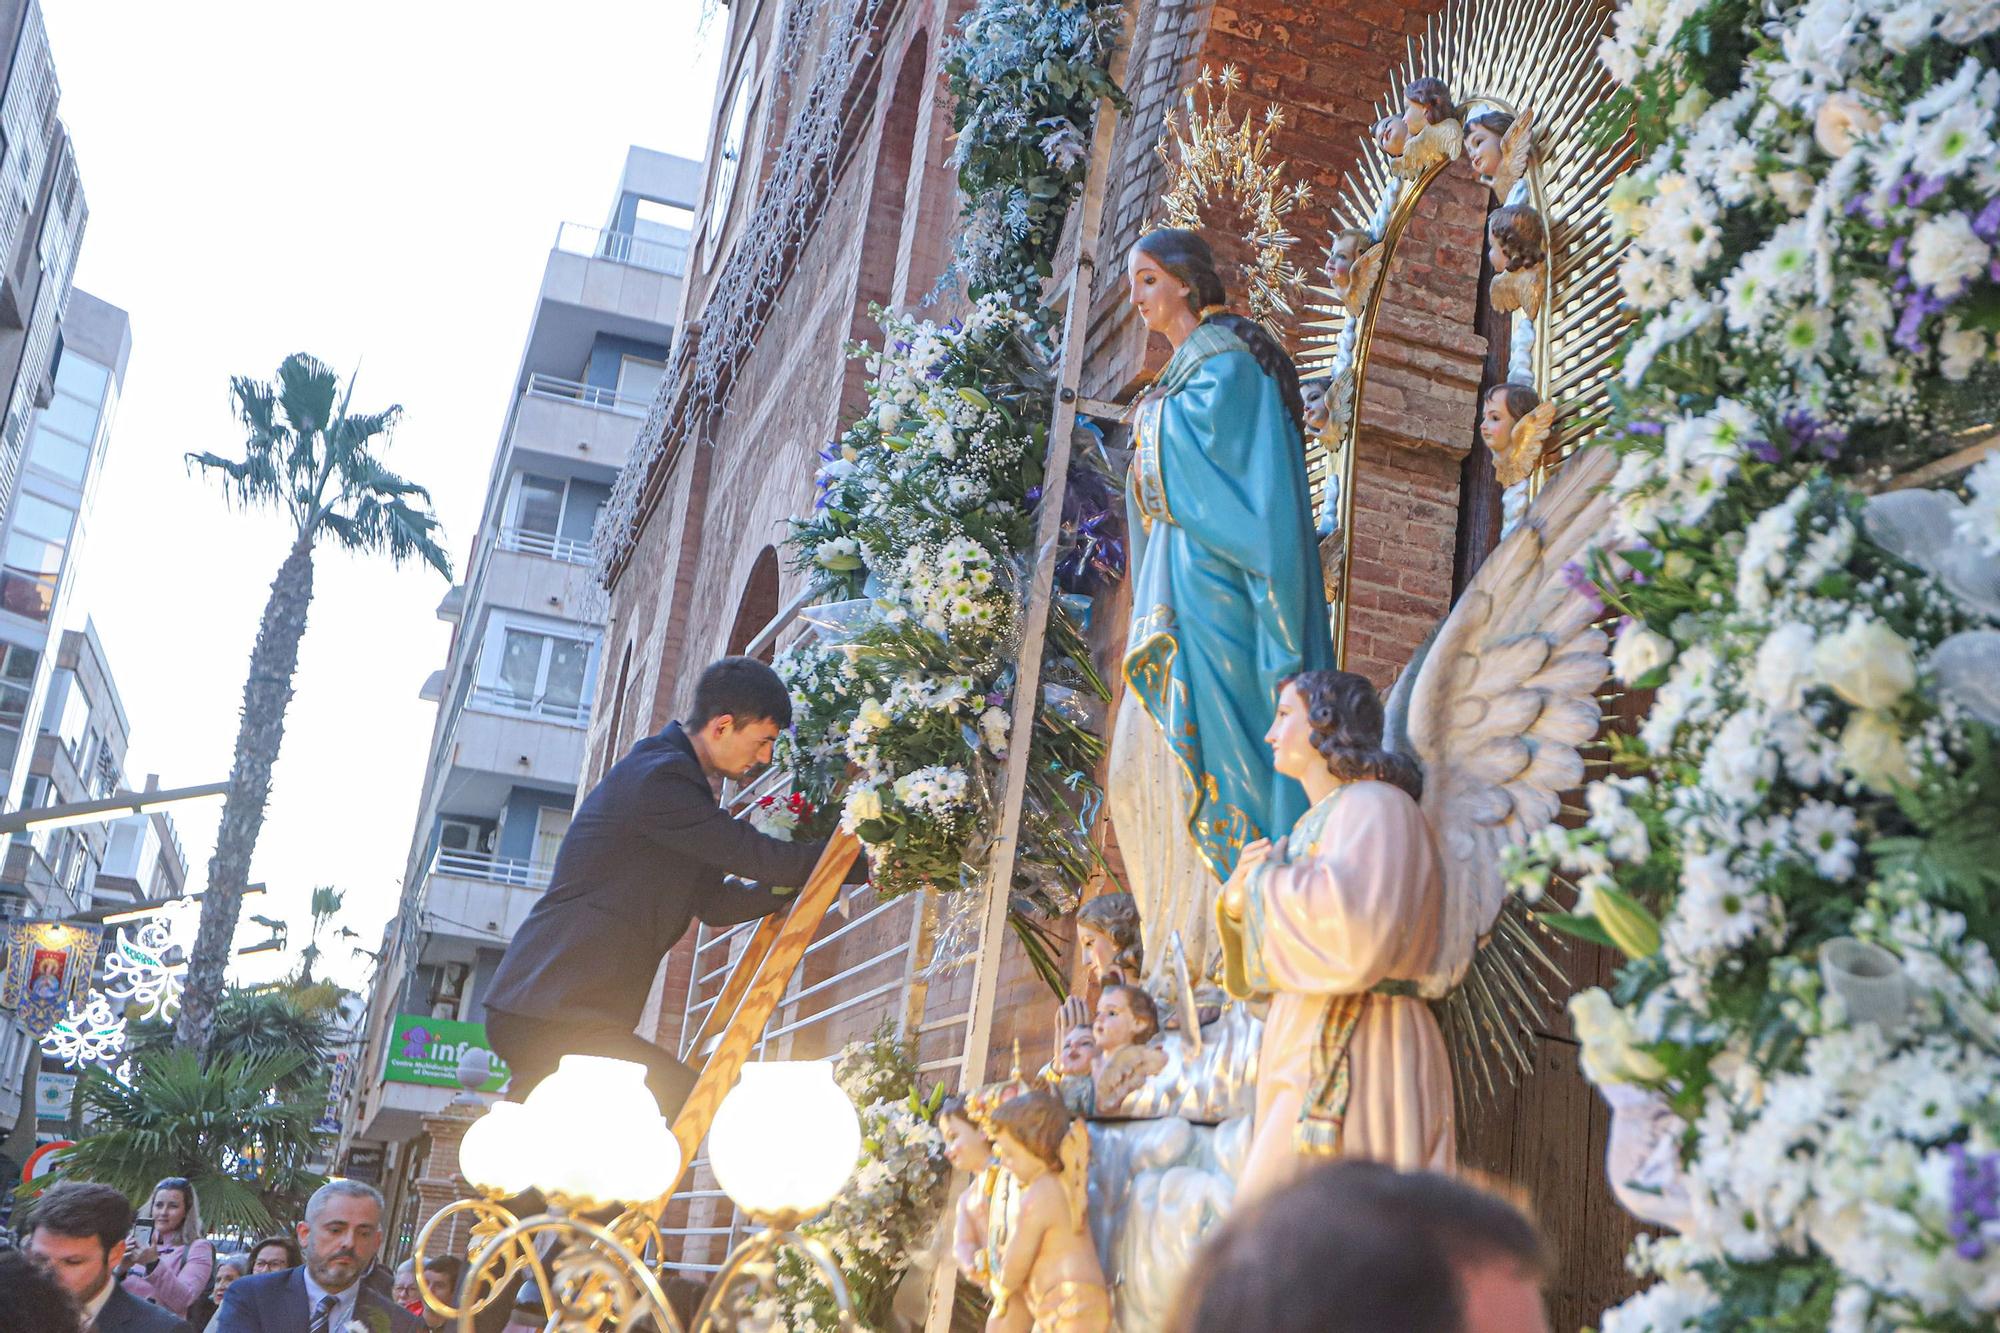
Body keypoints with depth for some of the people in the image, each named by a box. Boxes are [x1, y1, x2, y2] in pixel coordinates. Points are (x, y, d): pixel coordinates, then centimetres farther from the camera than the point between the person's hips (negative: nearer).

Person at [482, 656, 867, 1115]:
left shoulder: (671, 775, 18)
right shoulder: (659, 777, -15)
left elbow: (715, 901, 19)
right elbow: (758, 855, -16)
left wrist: (792, 884, 5)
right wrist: (860, 862, -8)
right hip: (554, 1020, -11)